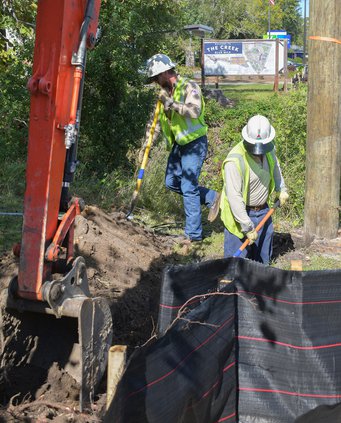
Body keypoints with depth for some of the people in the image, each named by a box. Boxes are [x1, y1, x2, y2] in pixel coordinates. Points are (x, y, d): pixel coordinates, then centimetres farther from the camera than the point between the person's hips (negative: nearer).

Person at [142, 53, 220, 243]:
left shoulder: (189, 87, -15)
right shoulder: (166, 92, 9)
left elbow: (194, 111, -32)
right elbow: (157, 120, 14)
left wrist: (171, 103, -30)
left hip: (194, 144, -9)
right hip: (179, 144, 9)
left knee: (188, 188, -8)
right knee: (172, 183, 14)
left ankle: (193, 234, 1)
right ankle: (212, 198, 24)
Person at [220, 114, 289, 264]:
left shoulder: (268, 149, -5)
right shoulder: (235, 161, -28)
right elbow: (234, 197, -29)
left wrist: (281, 189, 14)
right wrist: (248, 227, -29)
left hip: (263, 212, 7)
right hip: (240, 213, -7)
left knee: (263, 258, 18)